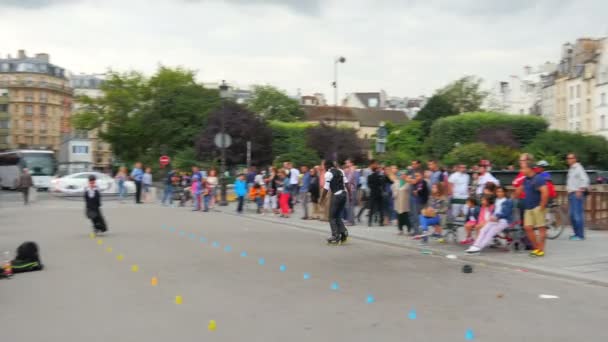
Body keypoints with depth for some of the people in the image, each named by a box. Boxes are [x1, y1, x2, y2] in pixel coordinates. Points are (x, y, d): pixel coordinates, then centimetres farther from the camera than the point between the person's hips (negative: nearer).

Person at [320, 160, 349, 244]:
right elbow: (346, 183, 8)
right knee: (338, 216, 18)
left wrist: (322, 199, -3)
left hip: (336, 195, -7)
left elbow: (326, 188, -11)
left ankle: (335, 236, 0)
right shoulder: (340, 171, 13)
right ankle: (343, 232, 3)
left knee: (332, 217, 4)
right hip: (344, 194, 7)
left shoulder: (328, 173, -7)